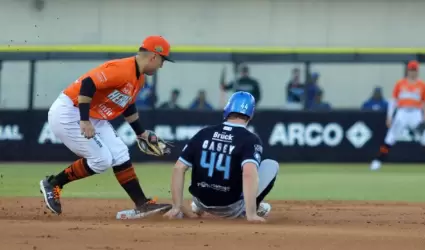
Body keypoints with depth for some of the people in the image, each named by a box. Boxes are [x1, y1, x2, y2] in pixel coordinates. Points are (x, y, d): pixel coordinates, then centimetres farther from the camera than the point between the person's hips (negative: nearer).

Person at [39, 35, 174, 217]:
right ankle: (53, 183, 2)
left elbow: (128, 106, 24)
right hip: (67, 114, -10)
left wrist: (142, 134, 25)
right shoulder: (122, 70, -23)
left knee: (120, 155, 3)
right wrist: (84, 120, -35)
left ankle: (142, 204, 4)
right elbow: (87, 84, -31)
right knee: (101, 160, -12)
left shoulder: (139, 78, 9)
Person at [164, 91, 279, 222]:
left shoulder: (203, 134, -2)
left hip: (202, 203, 4)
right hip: (231, 210, -4)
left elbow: (178, 168, -5)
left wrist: (177, 207, -2)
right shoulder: (250, 140, -14)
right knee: (271, 165, 8)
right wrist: (251, 214, -34)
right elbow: (249, 173, -32)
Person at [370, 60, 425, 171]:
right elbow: (393, 100, 10)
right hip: (402, 113, 1)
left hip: (416, 113, 0)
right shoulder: (400, 83, 8)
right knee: (390, 138, -2)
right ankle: (378, 161, 1)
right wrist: (389, 116, 5)